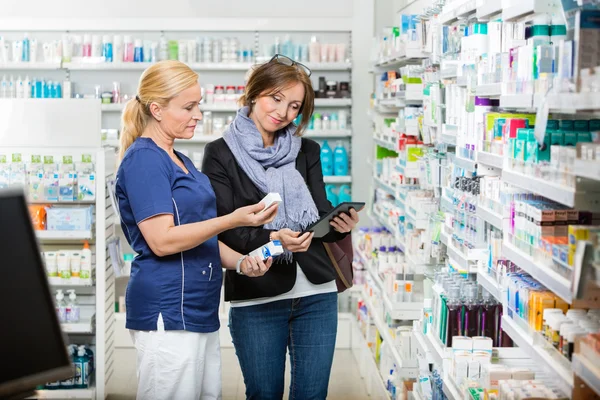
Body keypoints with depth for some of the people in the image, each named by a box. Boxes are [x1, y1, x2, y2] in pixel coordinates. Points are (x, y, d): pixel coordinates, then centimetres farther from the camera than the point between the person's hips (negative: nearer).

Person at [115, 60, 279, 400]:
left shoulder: (181, 162, 17)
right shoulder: (143, 158, -11)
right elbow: (162, 240, -19)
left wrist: (240, 262, 4)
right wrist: (234, 220, -24)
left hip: (199, 308, 9)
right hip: (169, 312, -9)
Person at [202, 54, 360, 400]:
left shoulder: (306, 152, 11)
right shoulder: (221, 155, -1)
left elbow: (321, 219, 7)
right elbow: (223, 231, -7)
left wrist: (341, 225, -16)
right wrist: (272, 239, -23)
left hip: (316, 293, 3)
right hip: (255, 297, -3)